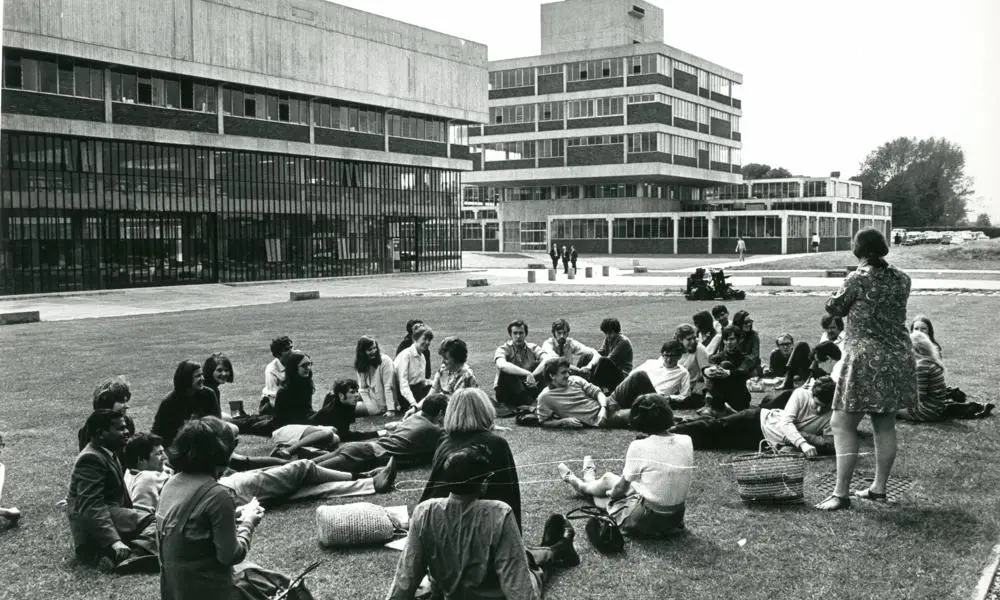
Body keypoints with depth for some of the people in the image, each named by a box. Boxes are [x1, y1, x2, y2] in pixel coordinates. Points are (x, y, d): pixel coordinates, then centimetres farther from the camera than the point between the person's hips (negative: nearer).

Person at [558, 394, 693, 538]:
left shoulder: (639, 447, -20)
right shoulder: (686, 442, -7)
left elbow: (621, 488, -7)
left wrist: (610, 493, 17)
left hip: (647, 522, -5)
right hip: (676, 519, 5)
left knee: (608, 479, 23)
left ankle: (582, 485, 56)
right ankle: (590, 480, 59)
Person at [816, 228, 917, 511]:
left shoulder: (858, 280, -12)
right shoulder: (902, 280, 4)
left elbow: (833, 308, 0)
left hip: (866, 360, -7)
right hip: (899, 358, 7)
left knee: (843, 425, -2)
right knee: (885, 425, 15)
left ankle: (841, 493, -5)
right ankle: (879, 488, 24)